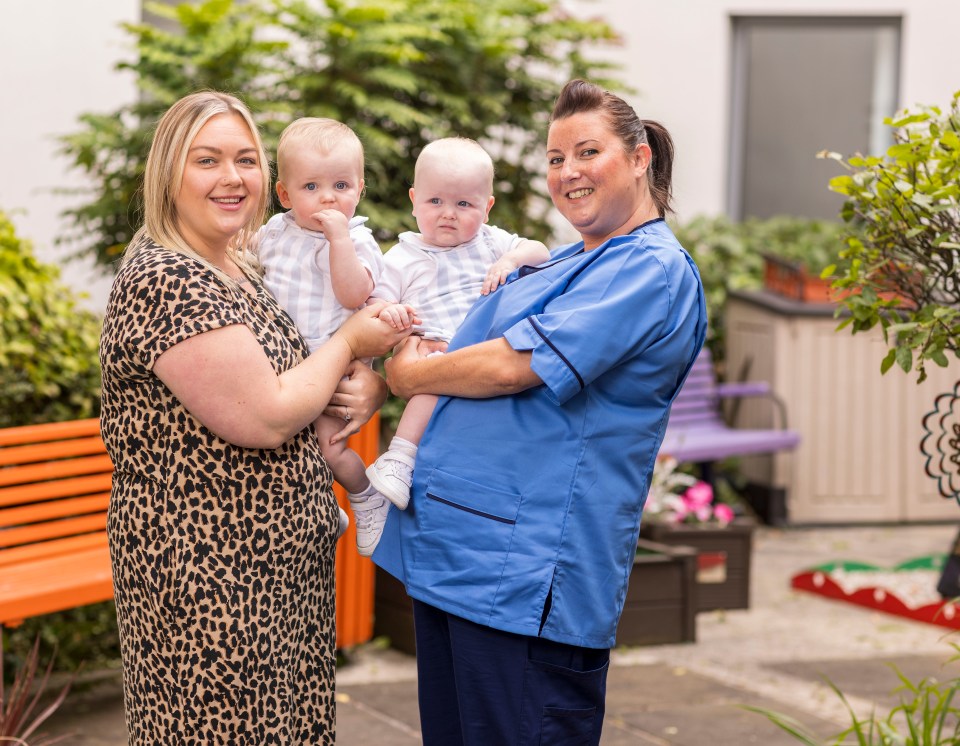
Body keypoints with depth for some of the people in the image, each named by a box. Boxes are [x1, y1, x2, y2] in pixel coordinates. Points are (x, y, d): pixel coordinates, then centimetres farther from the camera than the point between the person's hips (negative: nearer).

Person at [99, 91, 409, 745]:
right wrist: (350, 343, -7)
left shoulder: (240, 270, 13)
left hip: (284, 563, 9)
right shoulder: (163, 279, -17)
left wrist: (360, 386, -1)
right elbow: (263, 417, -22)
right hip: (208, 574, -9)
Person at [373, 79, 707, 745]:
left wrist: (412, 374, -2)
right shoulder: (569, 264, 21)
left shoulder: (652, 270, -11)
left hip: (526, 571, -10)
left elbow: (514, 366, -19)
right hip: (450, 552, 10)